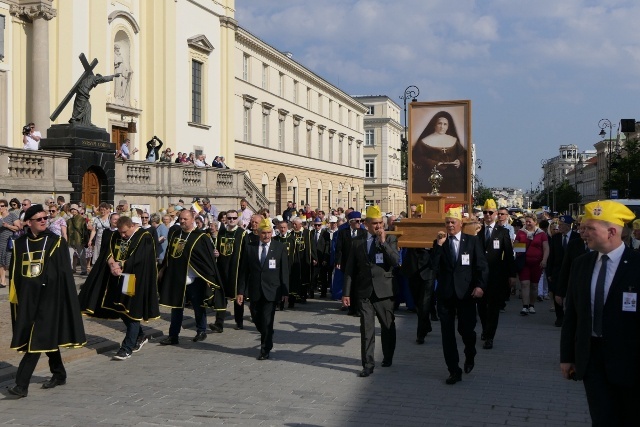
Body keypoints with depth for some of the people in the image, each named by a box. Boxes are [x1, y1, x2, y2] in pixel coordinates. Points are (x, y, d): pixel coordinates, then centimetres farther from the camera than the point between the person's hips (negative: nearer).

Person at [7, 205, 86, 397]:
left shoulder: (56, 242, -3)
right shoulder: (19, 244, 6)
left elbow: (64, 274, -4)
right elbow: (14, 273, 10)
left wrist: (62, 299, -9)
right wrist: (15, 298, 6)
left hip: (48, 298, -4)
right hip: (27, 298, 4)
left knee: (37, 339, -8)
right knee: (47, 337, 14)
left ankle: (22, 385, -7)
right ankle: (59, 375, 29)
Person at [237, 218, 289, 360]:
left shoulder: (280, 248, 0)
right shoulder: (250, 248, 4)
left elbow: (284, 271, 0)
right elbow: (244, 271, 5)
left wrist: (285, 291, -5)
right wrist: (241, 291, 0)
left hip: (272, 291, -3)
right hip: (255, 292, 3)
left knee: (267, 321, -5)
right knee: (257, 320, 10)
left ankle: (265, 350, 11)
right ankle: (267, 341, 37)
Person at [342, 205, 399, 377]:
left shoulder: (391, 239, 2)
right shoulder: (358, 242, 7)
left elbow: (395, 261, -13)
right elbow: (350, 269, 6)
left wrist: (383, 241, -17)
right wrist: (346, 292, 2)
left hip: (384, 291, 0)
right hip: (364, 292, 1)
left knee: (388, 327, 12)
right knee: (366, 329, -1)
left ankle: (388, 357, 33)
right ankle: (368, 364, 5)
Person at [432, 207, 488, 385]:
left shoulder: (473, 241, 3)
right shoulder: (439, 242, 8)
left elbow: (481, 265, 0)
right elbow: (433, 266, -4)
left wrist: (480, 285, -12)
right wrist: (439, 244, -11)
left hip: (466, 292, -2)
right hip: (445, 293, 2)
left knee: (466, 329, 0)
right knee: (447, 333, 3)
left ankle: (470, 356, 33)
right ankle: (454, 370, 14)